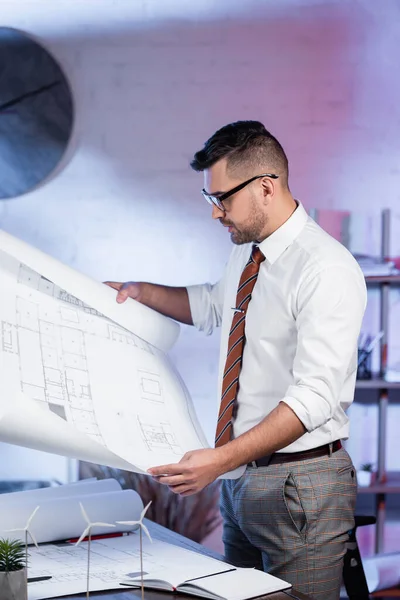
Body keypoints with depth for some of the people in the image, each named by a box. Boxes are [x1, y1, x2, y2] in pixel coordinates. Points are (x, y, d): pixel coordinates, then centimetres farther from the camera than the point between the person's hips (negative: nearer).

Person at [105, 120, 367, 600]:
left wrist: (221, 460, -35)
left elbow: (315, 397, -29)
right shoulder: (246, 252, 7)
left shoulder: (327, 271, -21)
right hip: (241, 475, 9)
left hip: (300, 485, -8)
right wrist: (140, 292, 16)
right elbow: (211, 306, 29)